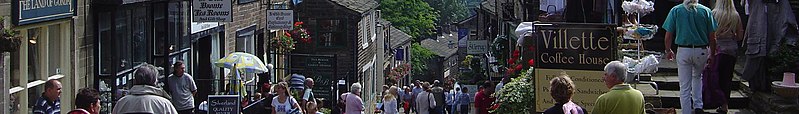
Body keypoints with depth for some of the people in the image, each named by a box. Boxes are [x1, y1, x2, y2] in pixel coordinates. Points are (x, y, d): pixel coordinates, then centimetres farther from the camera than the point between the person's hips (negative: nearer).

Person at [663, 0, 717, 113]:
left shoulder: (676, 10, -3)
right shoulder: (706, 11, -2)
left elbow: (669, 34, -4)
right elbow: (712, 36, -1)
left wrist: (668, 51, 12)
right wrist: (712, 54, 11)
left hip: (683, 51, -1)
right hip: (701, 51, 1)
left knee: (684, 86, 6)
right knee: (697, 77, 27)